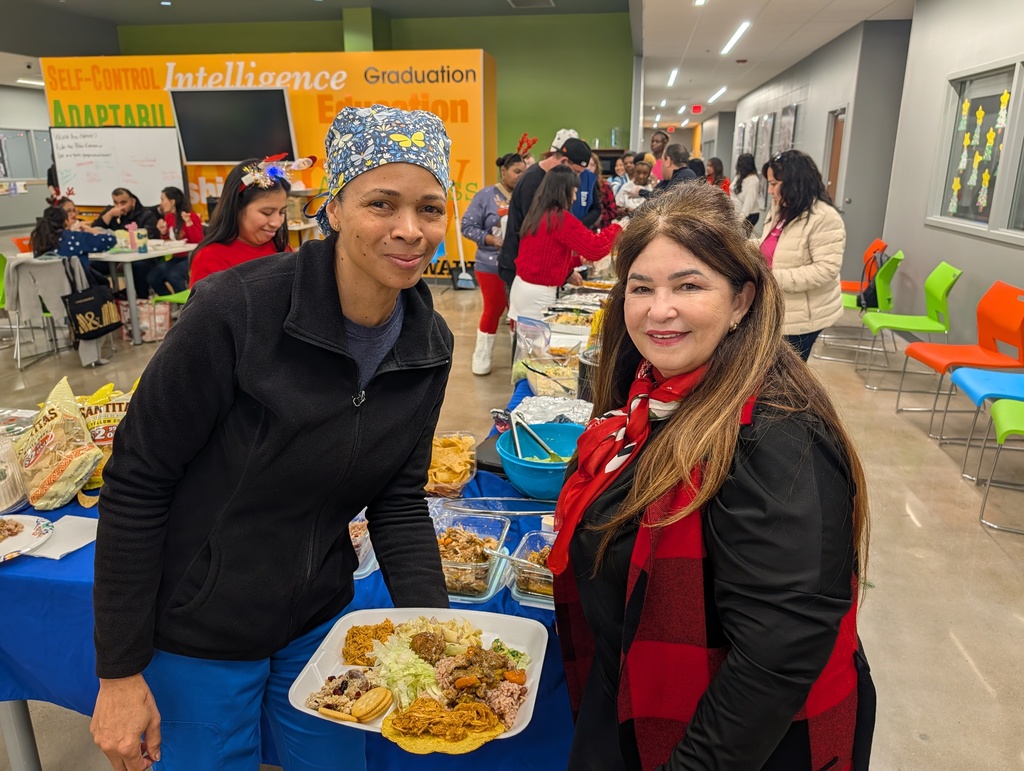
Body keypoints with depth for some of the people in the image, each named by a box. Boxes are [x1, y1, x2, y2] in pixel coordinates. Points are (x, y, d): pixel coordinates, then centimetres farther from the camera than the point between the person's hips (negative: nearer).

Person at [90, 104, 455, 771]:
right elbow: (134, 485, -18)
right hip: (197, 633, -4)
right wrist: (120, 672, -12)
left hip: (320, 619, 5)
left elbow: (399, 501, -2)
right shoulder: (237, 311, -25)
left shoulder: (429, 344, -9)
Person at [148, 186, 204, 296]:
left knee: (173, 275, -33)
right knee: (152, 277, -11)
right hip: (174, 257, 7)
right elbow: (167, 242, 21)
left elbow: (198, 240, -20)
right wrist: (163, 233, 1)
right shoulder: (168, 217, 9)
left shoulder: (191, 216, -10)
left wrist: (189, 223, -28)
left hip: (189, 257, -7)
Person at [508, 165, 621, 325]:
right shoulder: (561, 218, -15)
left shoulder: (535, 214, 10)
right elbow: (595, 248, -16)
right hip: (538, 294, -8)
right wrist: (616, 229, 0)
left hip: (521, 286, 8)